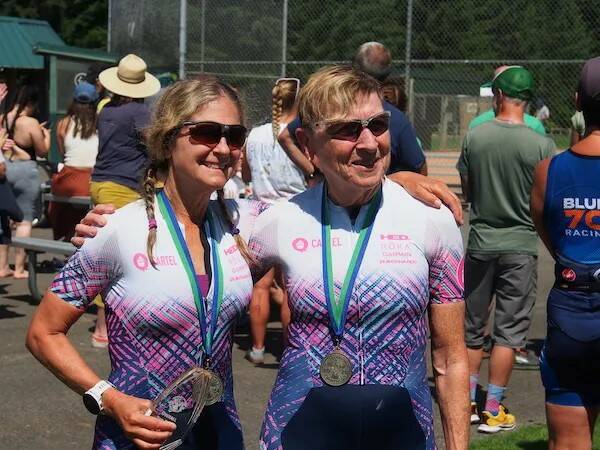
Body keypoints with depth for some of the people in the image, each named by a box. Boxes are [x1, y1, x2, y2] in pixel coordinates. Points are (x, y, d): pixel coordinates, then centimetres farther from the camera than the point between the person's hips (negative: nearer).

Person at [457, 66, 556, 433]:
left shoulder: (474, 137, -5)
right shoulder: (541, 145, -12)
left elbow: (467, 191, 5)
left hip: (481, 241, 2)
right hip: (521, 245, -2)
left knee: (473, 326, 15)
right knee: (509, 329, 5)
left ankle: (469, 401, 22)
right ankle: (493, 410, 7)